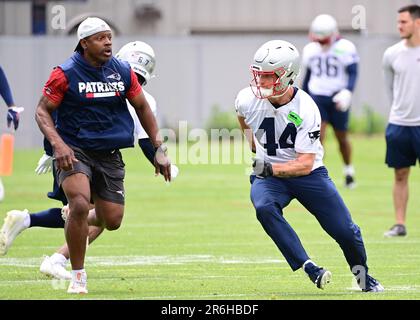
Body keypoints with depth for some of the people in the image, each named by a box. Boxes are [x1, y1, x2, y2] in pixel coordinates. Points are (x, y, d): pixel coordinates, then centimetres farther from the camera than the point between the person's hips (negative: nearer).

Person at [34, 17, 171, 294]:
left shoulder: (123, 72, 2)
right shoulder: (66, 74, -10)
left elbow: (142, 108, 14)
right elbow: (42, 111, -7)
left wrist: (159, 149, 9)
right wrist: (58, 144, -23)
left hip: (109, 155, 4)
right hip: (74, 151, -4)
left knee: (112, 221, 2)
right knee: (80, 204, -27)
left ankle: (79, 221, 39)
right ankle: (78, 275, -11)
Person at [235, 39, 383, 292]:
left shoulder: (305, 110, -23)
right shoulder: (248, 100, -15)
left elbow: (305, 164, -24)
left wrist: (271, 168, -37)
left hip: (306, 174, -1)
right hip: (268, 174, 2)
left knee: (346, 231, -3)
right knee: (264, 208, -34)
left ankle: (362, 275, 30)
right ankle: (308, 267, -30)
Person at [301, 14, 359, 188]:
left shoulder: (345, 48, -8)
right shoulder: (310, 49, 6)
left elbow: (353, 73, -12)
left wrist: (347, 92, -27)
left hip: (337, 98, -3)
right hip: (317, 96, 3)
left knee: (341, 137, 9)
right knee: (317, 136, -11)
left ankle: (348, 170, 30)